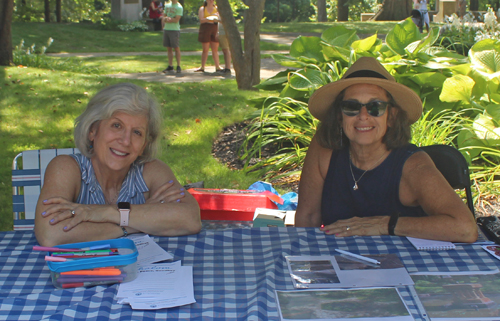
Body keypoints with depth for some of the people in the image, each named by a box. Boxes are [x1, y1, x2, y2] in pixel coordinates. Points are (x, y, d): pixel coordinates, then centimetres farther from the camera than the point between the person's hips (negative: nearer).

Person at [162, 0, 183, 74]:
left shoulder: (179, 7, -6)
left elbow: (176, 20, -13)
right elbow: (164, 17, 16)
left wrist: (167, 19, -6)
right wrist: (166, 19, -6)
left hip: (174, 30, -6)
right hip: (166, 29, 6)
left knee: (176, 48, -4)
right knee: (169, 48, 8)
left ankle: (178, 67, 2)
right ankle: (170, 66, 14)